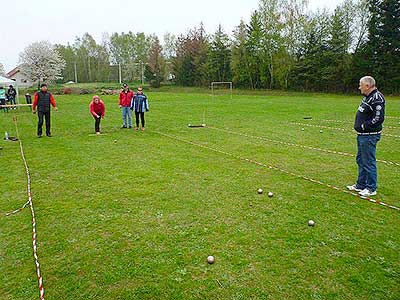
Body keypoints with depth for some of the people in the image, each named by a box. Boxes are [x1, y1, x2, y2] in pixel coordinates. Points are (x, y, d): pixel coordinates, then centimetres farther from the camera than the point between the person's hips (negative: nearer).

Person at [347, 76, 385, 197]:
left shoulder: (377, 98, -18)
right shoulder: (367, 97, 14)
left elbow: (379, 118, -23)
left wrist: (364, 126, -16)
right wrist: (359, 126, 11)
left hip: (369, 136, -11)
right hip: (362, 135, 11)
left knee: (369, 162, -2)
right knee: (360, 160, 18)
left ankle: (371, 189, 10)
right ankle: (361, 185, 30)